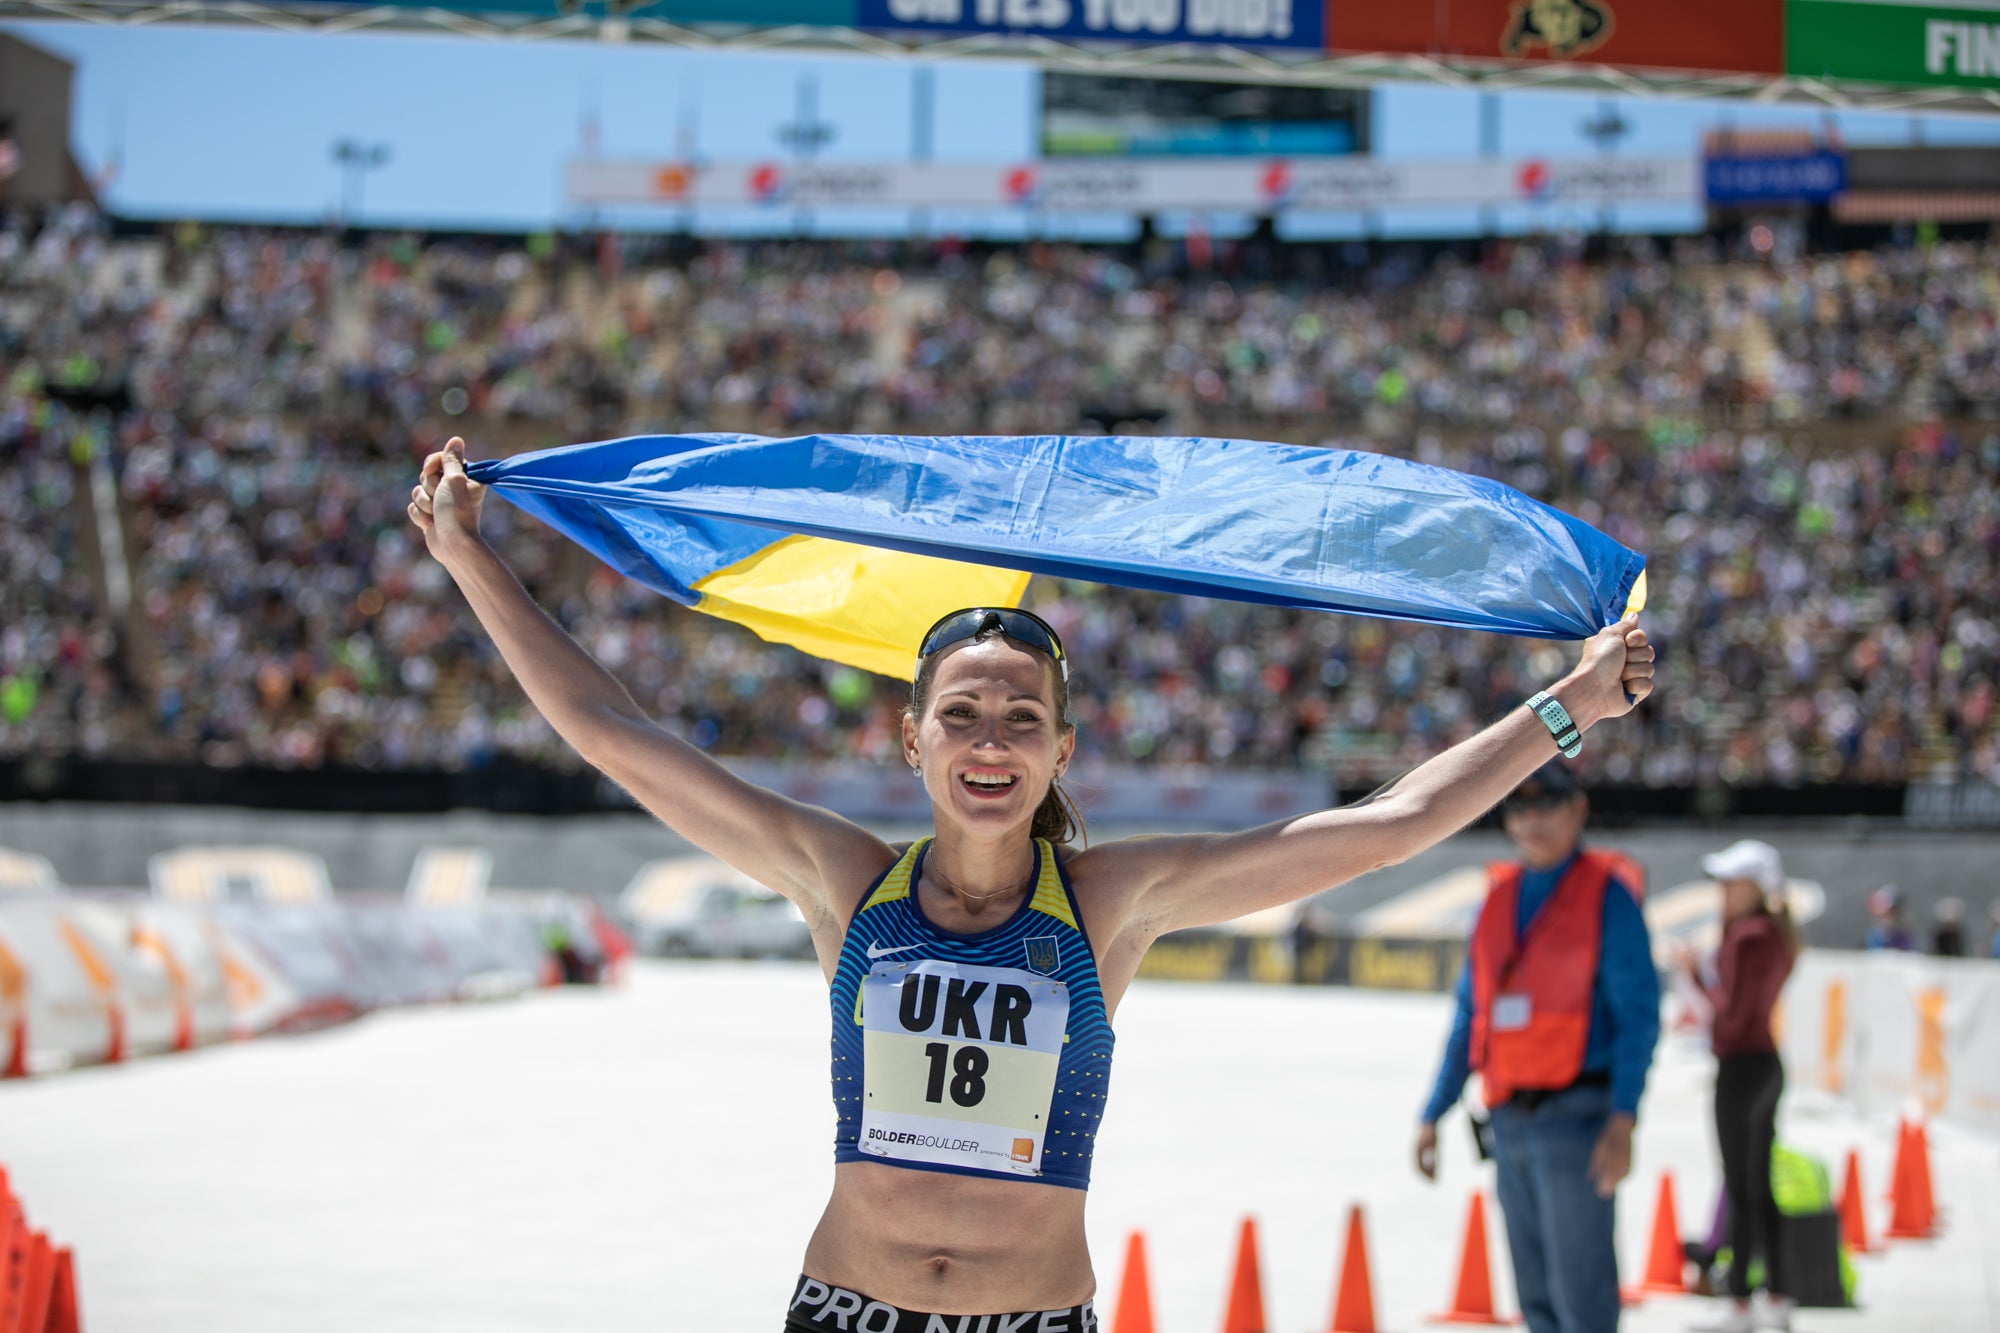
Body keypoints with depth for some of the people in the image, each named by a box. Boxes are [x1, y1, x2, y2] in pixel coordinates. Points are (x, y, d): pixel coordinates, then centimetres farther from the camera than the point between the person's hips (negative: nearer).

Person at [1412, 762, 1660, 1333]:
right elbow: (1470, 1018, 20)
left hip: (1576, 1115, -7)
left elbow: (1639, 1014, -9)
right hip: (1509, 1119, 7)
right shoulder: (1497, 898, 14)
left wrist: (1622, 1120, -19)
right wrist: (1433, 1115, 15)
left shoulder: (1606, 892, -4)